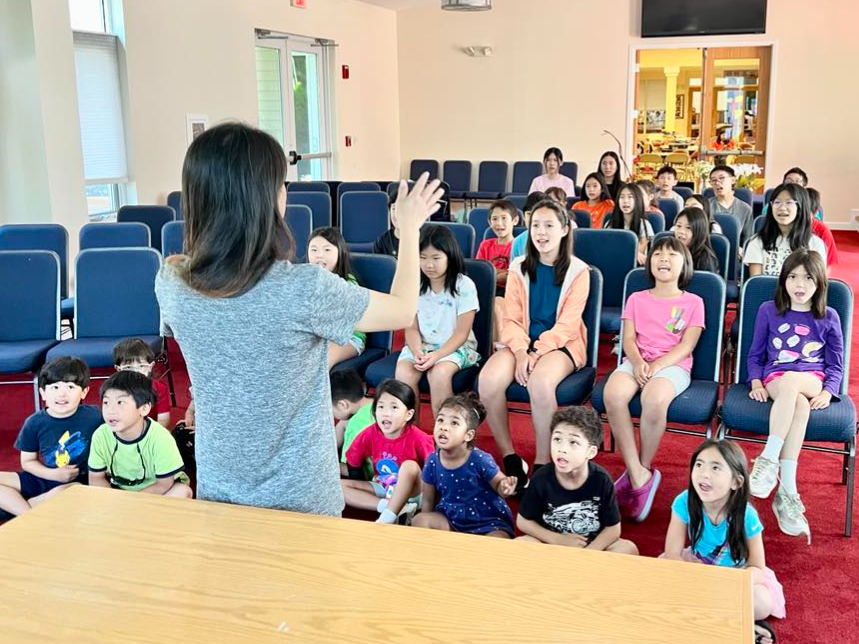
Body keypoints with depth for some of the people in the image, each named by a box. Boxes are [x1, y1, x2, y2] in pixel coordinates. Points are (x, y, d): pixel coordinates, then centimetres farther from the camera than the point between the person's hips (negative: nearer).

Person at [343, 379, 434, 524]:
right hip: (382, 489, 5)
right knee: (340, 486, -12)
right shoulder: (369, 435, -11)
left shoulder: (416, 437, -20)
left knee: (410, 466, -33)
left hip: (411, 492, -5)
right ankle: (393, 508, -27)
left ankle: (387, 519, -35)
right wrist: (363, 490, -1)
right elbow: (353, 466, 2)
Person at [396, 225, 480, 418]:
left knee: (439, 373, -34)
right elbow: (412, 328, 2)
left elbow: (461, 333, -10)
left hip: (455, 347, -3)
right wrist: (417, 352, -19)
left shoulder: (464, 286, -9)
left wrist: (436, 355, -23)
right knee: (403, 373, -27)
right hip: (422, 345, 3)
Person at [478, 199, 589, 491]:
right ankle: (510, 458, -13)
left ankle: (542, 465, -20)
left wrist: (537, 352, -21)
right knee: (488, 380, -29)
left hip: (561, 344, -3)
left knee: (540, 382, -38)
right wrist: (521, 351, -17)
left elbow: (567, 324, -8)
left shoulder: (578, 271, -2)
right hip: (522, 343, 3)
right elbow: (511, 319, 2)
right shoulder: (519, 268, 8)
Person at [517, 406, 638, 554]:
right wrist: (558, 539, -17)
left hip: (592, 547, 1)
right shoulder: (541, 479, -17)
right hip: (552, 546, 0)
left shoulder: (601, 480, -17)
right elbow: (523, 521, -6)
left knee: (629, 549, -24)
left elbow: (613, 528, -10)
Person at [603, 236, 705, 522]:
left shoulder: (693, 302, 12)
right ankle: (639, 476, -28)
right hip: (637, 361, 2)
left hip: (673, 365, -2)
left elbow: (687, 345, 0)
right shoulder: (636, 299, 20)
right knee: (613, 394, -34)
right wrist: (638, 363, -14)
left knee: (654, 399, -39)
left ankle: (643, 469, -16)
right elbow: (629, 339, 8)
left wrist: (656, 366, -16)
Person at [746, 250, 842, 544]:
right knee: (799, 403, -36)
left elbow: (835, 365, 11)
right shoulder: (768, 310, 9)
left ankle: (769, 459, -35)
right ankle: (788, 492, -42)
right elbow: (755, 354, 13)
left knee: (790, 382, -38)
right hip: (775, 378, 0)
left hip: (812, 380, 0)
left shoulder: (828, 318, 9)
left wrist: (827, 392, -7)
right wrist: (756, 383, -3)